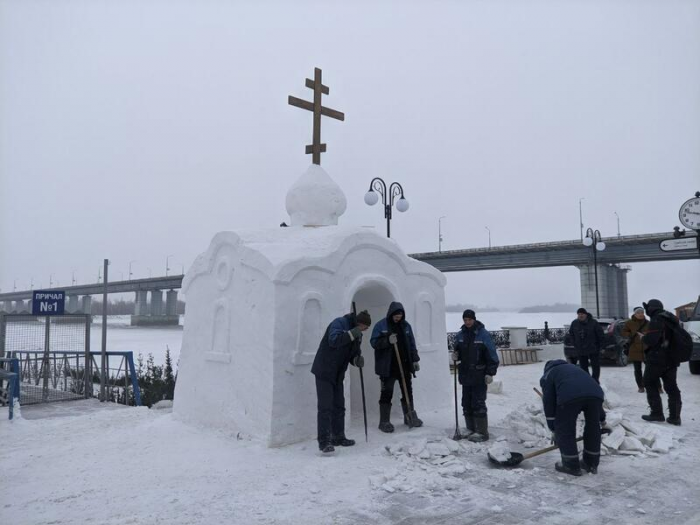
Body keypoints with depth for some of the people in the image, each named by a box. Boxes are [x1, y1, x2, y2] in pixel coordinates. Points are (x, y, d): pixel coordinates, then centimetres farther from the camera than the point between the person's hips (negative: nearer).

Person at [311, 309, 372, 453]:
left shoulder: (357, 334, 10)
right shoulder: (339, 323, -15)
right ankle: (324, 441, -7)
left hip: (338, 374, 9)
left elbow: (354, 353, 14)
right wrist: (352, 334, -30)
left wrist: (358, 360, -8)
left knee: (339, 406, 14)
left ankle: (338, 437, 26)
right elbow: (333, 340, -31)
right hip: (324, 372, -9)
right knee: (325, 407, -10)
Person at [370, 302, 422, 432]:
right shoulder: (381, 325, -5)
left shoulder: (406, 325, 8)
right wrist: (388, 341, -24)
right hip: (387, 367, -4)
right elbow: (374, 342, -10)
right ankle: (384, 421, 6)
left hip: (405, 365, 5)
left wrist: (415, 360, 9)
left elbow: (412, 344, 13)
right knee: (387, 393, -2)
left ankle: (410, 417, 27)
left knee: (408, 392, 13)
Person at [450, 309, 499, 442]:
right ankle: (471, 430, 20)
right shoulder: (460, 335, 8)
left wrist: (490, 373, -12)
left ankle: (482, 432, 2)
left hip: (479, 376, -6)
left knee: (478, 404, -5)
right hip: (465, 375, 6)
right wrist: (455, 357, -2)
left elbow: (492, 355, -8)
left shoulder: (483, 334, -9)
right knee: (467, 404, 10)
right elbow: (458, 351, 21)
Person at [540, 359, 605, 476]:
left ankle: (571, 465, 20)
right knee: (593, 428, 23)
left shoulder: (547, 376, 30)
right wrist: (602, 418, 46)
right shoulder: (573, 367, 44)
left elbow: (549, 402, 20)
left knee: (564, 430, 13)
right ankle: (591, 464, 35)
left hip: (570, 396, -5)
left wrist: (554, 429, 26)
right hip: (595, 393, 5)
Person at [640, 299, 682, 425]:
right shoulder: (671, 319, 13)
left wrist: (643, 339, -5)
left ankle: (657, 413, 2)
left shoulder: (657, 320, -16)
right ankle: (675, 416, 9)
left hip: (657, 359, -8)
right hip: (672, 359, 8)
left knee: (650, 384, 5)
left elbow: (650, 339, -26)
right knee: (671, 387, 10)